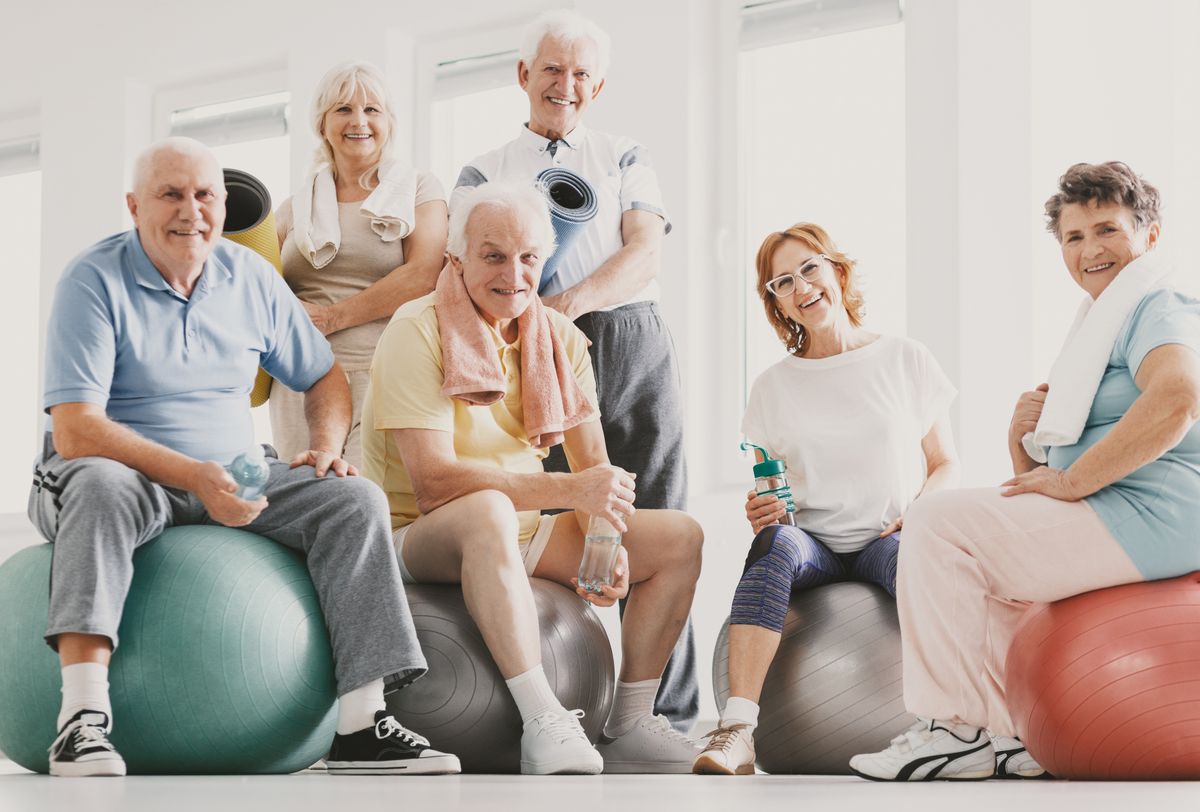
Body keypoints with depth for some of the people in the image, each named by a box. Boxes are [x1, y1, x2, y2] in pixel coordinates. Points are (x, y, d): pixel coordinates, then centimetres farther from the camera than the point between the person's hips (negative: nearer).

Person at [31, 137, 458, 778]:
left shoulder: (251, 277, 7)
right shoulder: (94, 281, -10)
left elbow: (323, 378, 19)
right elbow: (74, 432, -20)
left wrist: (326, 449, -3)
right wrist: (194, 476, -30)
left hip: (233, 480, 5)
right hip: (132, 477, -5)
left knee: (355, 499, -15)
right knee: (99, 485, -39)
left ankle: (361, 725, -21)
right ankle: (82, 718, -47)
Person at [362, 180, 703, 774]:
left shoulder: (561, 339, 4)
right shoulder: (418, 332, -16)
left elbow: (595, 468, 0)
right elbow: (432, 480, -26)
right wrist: (568, 491, -31)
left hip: (523, 536, 7)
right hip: (421, 538, -7)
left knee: (680, 536, -3)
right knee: (487, 509, -40)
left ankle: (630, 724, -4)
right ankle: (542, 721, -39)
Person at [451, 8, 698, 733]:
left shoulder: (626, 159, 18)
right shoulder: (485, 174, 16)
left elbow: (646, 252, 3)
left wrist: (571, 300, -14)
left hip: (632, 346, 1)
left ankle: (670, 713, -2)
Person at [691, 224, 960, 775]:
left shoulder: (906, 361, 10)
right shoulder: (774, 385, 14)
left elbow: (946, 465, 10)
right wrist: (760, 513, -9)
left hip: (887, 539, -1)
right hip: (813, 544, 1)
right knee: (777, 541, -36)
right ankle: (736, 732, -48)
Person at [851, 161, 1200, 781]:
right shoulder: (1100, 325, 24)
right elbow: (1038, 473, 22)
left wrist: (1071, 480, -25)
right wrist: (1024, 438, -2)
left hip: (1149, 519, -11)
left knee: (940, 520, -14)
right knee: (984, 559, 26)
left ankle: (953, 730, -11)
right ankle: (1022, 736, 15)